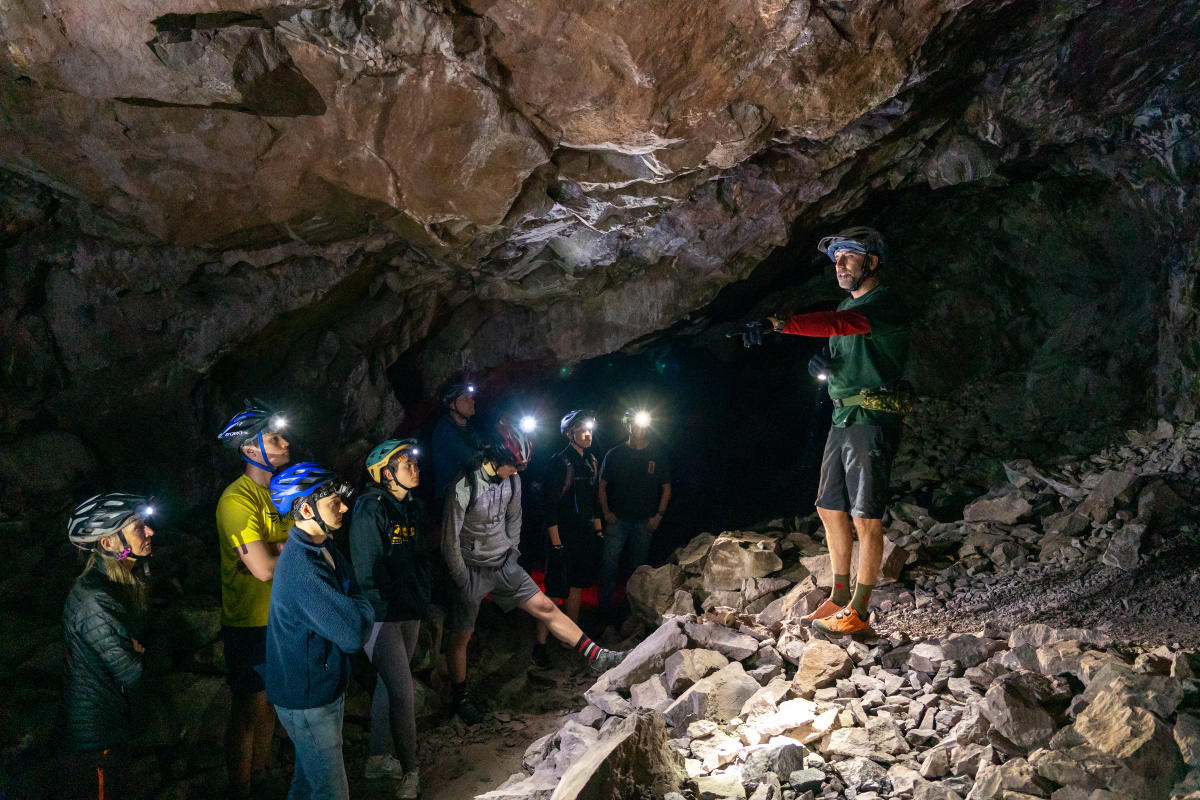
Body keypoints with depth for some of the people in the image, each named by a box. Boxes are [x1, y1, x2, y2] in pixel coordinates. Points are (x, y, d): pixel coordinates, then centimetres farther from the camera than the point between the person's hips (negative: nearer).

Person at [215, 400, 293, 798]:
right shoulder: (237, 500, -20)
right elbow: (264, 568, -25)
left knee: (271, 702, 19)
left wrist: (274, 550, -15)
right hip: (250, 623, -7)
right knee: (249, 709, 4)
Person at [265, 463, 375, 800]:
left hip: (325, 687, 9)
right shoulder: (302, 568, -30)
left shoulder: (326, 550, 3)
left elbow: (357, 600, 9)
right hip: (307, 701, -9)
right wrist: (361, 610, -13)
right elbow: (354, 633, -32)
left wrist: (355, 611, -11)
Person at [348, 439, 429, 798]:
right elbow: (368, 569, -17)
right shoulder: (370, 509, -17)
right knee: (402, 691, -4)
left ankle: (378, 758, 32)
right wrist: (388, 602, -13)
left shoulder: (413, 507, 7)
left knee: (389, 684, 18)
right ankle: (409, 770, 9)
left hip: (410, 612, 8)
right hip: (382, 614, -8)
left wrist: (421, 599, 11)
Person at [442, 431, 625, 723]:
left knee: (545, 607, -1)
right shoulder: (464, 487, -24)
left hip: (504, 565, 5)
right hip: (470, 569, -5)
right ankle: (460, 696, 26)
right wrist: (463, 581, -12)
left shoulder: (512, 480, -4)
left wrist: (512, 554, 13)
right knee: (462, 636, 7)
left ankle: (597, 657, 1)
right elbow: (451, 538, -18)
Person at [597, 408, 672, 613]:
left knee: (639, 565, 10)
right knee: (609, 562, -7)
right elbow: (602, 485, 7)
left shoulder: (658, 454, 3)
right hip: (618, 519, -1)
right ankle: (605, 604, 3)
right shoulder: (614, 454, 2)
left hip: (644, 522, 1)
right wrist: (606, 512, -3)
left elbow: (666, 488, 7)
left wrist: (659, 515, -1)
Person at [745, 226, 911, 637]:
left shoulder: (885, 305, -12)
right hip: (842, 419, 10)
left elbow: (838, 324, -32)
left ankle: (858, 611, 0)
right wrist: (821, 365, 0)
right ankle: (839, 598, 23)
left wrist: (781, 324, -42)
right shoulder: (848, 306, 18)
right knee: (830, 509, 12)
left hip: (872, 422, -9)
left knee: (865, 518, -7)